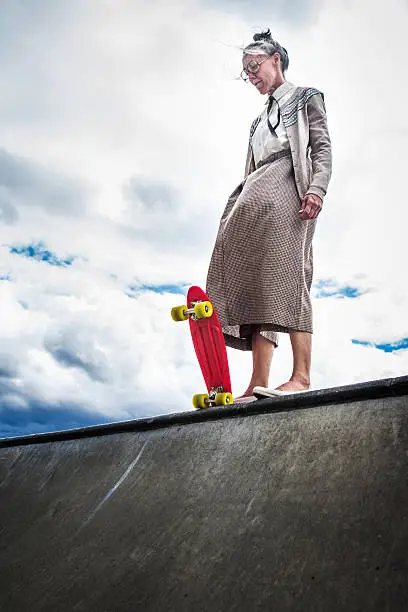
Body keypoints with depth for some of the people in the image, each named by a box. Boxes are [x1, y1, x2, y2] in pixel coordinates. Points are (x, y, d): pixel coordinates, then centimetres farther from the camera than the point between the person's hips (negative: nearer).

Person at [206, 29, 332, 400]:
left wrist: (317, 188, -16)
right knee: (253, 284, -10)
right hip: (255, 198, 6)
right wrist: (238, 204, 13)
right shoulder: (261, 120, 35)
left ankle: (301, 376, -27)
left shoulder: (306, 98, 17)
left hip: (287, 190, -6)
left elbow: (322, 147, 2)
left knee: (284, 276, -23)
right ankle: (258, 383, -18)